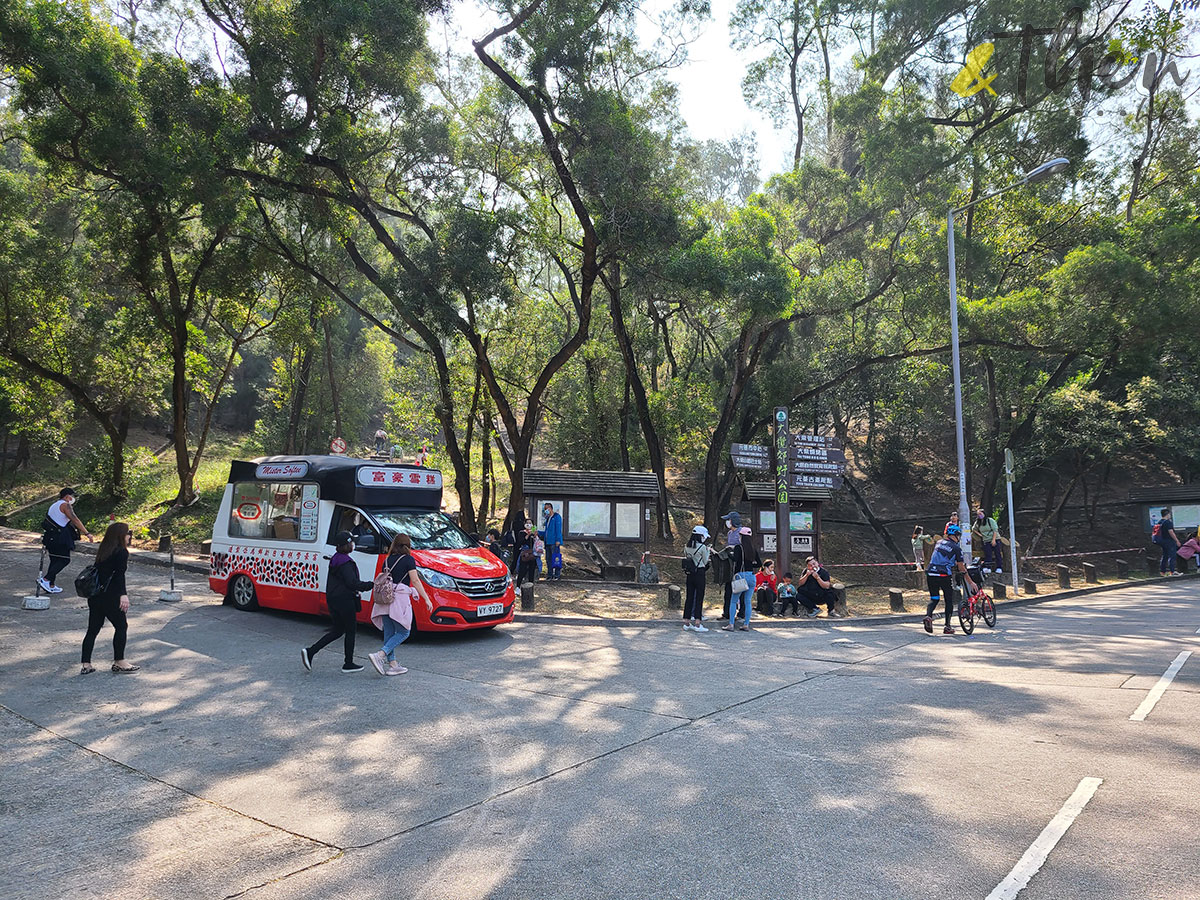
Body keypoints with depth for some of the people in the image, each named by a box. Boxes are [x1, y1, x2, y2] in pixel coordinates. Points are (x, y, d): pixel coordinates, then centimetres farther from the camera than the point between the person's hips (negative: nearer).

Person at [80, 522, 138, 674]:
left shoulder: (103, 551, 13)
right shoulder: (121, 552, -10)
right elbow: (120, 575, -21)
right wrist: (123, 595, -27)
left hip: (94, 597, 8)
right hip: (109, 597, -8)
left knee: (93, 629, 11)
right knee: (121, 626, 5)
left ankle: (85, 665, 13)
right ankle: (119, 662, 10)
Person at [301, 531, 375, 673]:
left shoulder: (335, 559, 13)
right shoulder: (345, 562, -18)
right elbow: (352, 583, -23)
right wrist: (372, 585, -17)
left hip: (333, 600, 9)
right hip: (345, 600, -9)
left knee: (337, 630, 16)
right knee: (350, 631, 4)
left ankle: (310, 652, 7)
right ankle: (348, 664, 12)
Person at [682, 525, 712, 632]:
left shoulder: (687, 547, 5)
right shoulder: (702, 547, -13)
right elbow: (705, 562, -4)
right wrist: (708, 551, 8)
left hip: (689, 574, 6)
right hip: (699, 574, -6)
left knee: (689, 597, 11)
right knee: (699, 598, 0)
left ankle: (687, 623, 14)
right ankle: (697, 624, -1)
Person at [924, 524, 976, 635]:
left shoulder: (939, 542, 13)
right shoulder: (957, 548, -1)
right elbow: (962, 569, 1)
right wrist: (971, 582, 10)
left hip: (931, 574, 4)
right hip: (944, 576, -4)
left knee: (934, 598, 15)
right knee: (949, 601, 12)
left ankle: (928, 616, -12)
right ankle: (947, 627, 12)